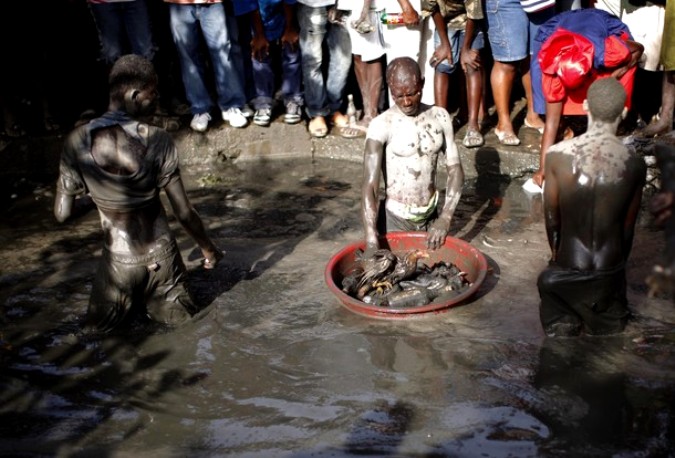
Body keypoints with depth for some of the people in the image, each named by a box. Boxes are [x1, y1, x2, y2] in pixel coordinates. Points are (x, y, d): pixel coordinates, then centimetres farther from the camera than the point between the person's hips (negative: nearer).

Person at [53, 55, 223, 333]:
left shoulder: (76, 142, -14)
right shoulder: (157, 141, -20)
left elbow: (62, 214, -8)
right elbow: (185, 213, -15)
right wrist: (208, 248, 3)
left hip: (118, 259, 1)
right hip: (160, 256, -1)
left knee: (98, 326, 27)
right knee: (180, 316, 26)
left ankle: (128, 301, 9)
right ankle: (154, 301, 7)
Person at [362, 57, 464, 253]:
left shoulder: (440, 117, -2)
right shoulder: (381, 125, -15)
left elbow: (455, 170, 0)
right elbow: (369, 185, -20)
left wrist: (445, 218, -12)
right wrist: (371, 239, -30)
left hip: (431, 215, 4)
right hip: (395, 218, -3)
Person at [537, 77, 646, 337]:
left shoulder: (558, 155, -15)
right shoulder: (635, 165, -13)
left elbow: (551, 218, -4)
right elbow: (628, 228, -1)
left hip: (567, 268, -1)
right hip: (610, 272, 2)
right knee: (610, 325, 24)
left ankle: (564, 327, 6)